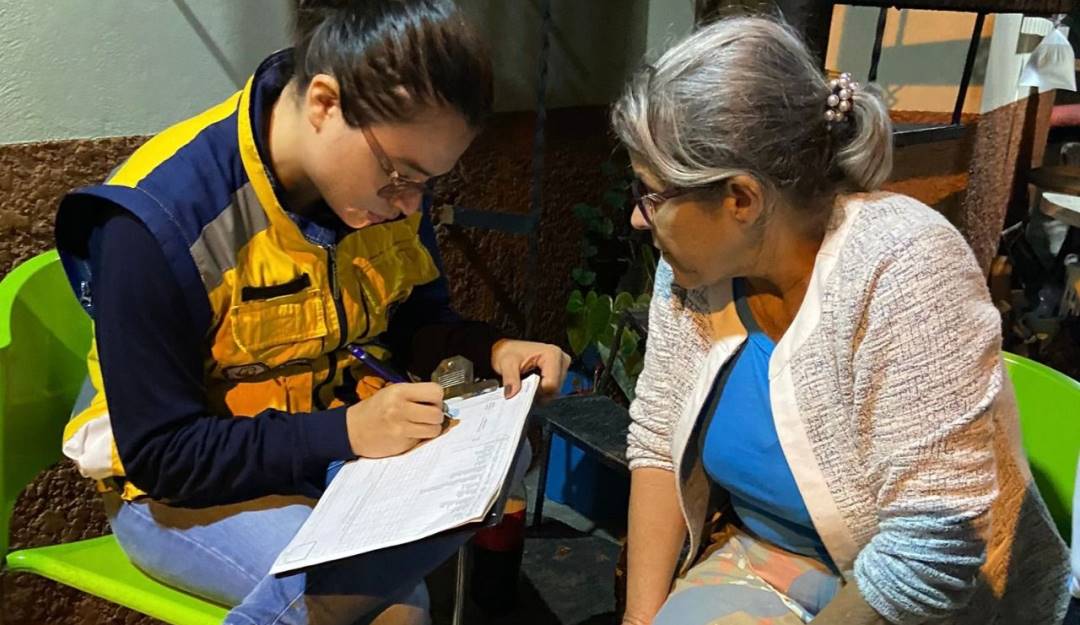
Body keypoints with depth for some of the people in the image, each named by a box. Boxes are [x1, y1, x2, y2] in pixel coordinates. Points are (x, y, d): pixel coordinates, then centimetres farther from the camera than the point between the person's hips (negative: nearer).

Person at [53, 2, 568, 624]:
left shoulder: (391, 176, -9)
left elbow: (419, 322, 5)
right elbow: (159, 454, -21)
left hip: (349, 443, 5)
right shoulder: (160, 218, -25)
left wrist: (492, 351, -16)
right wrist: (345, 432, -32)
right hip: (180, 487, -5)